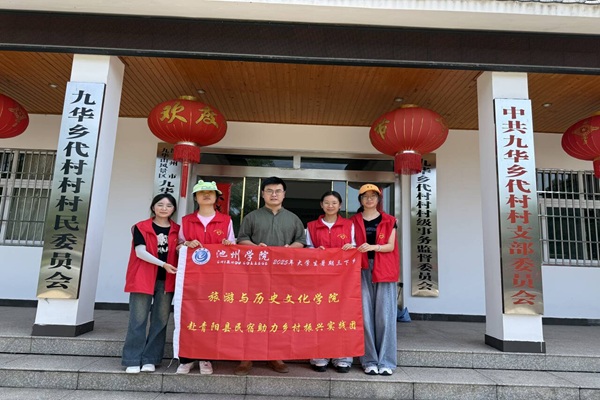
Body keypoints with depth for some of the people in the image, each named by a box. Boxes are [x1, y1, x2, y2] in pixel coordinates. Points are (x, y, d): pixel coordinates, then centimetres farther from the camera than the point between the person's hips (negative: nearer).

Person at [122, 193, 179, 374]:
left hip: (166, 281, 3)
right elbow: (140, 252, -8)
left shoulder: (177, 230, 9)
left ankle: (150, 359, 16)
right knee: (138, 320, -1)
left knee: (161, 321, 5)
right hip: (143, 279, -2)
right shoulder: (141, 227, 2)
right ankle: (132, 361, 9)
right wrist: (163, 264, -18)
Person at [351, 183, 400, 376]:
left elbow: (391, 246, 0)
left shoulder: (389, 221, 10)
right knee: (365, 315, -2)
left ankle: (386, 361, 6)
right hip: (362, 270, 0)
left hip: (384, 271, 0)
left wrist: (373, 247, -15)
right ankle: (370, 361, 7)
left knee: (384, 316, -2)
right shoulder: (354, 221, 12)